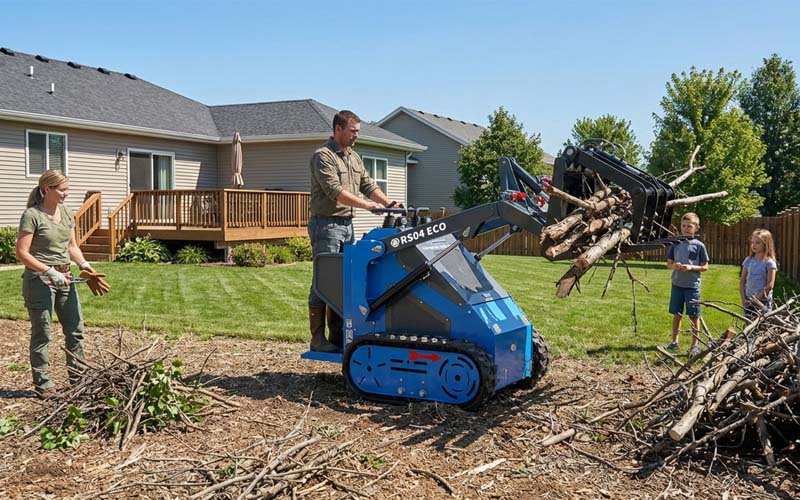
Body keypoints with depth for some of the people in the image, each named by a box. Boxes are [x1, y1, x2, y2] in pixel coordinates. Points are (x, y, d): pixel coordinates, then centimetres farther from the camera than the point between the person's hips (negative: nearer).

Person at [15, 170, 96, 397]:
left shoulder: (66, 213, 8)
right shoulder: (32, 215, -12)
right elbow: (22, 253, -15)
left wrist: (84, 264, -3)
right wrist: (50, 272, -19)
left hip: (64, 278, 7)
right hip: (39, 279, -7)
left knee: (75, 329, 10)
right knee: (42, 334, 2)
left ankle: (78, 379, 22)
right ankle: (42, 385, 12)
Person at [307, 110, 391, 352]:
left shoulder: (354, 158, 17)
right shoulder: (323, 156, -10)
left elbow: (368, 185, 16)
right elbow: (334, 190, -21)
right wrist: (368, 204, -25)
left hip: (347, 224, 8)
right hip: (326, 224, -8)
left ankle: (338, 337, 17)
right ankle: (318, 339, 1)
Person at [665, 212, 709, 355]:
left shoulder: (699, 245, -2)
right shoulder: (676, 244, 5)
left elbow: (705, 267, -1)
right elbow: (668, 264, 8)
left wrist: (691, 267, -17)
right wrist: (674, 266, -14)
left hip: (692, 286, -2)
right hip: (677, 284, 3)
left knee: (694, 316, 3)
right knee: (676, 314, 10)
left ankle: (695, 345, 13)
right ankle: (674, 341, 22)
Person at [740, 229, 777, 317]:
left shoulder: (769, 262, -8)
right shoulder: (748, 260, 5)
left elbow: (770, 285, -13)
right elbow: (742, 282, 7)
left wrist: (756, 299, -15)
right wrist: (743, 299, -2)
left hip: (763, 301, -4)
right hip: (748, 301, 4)